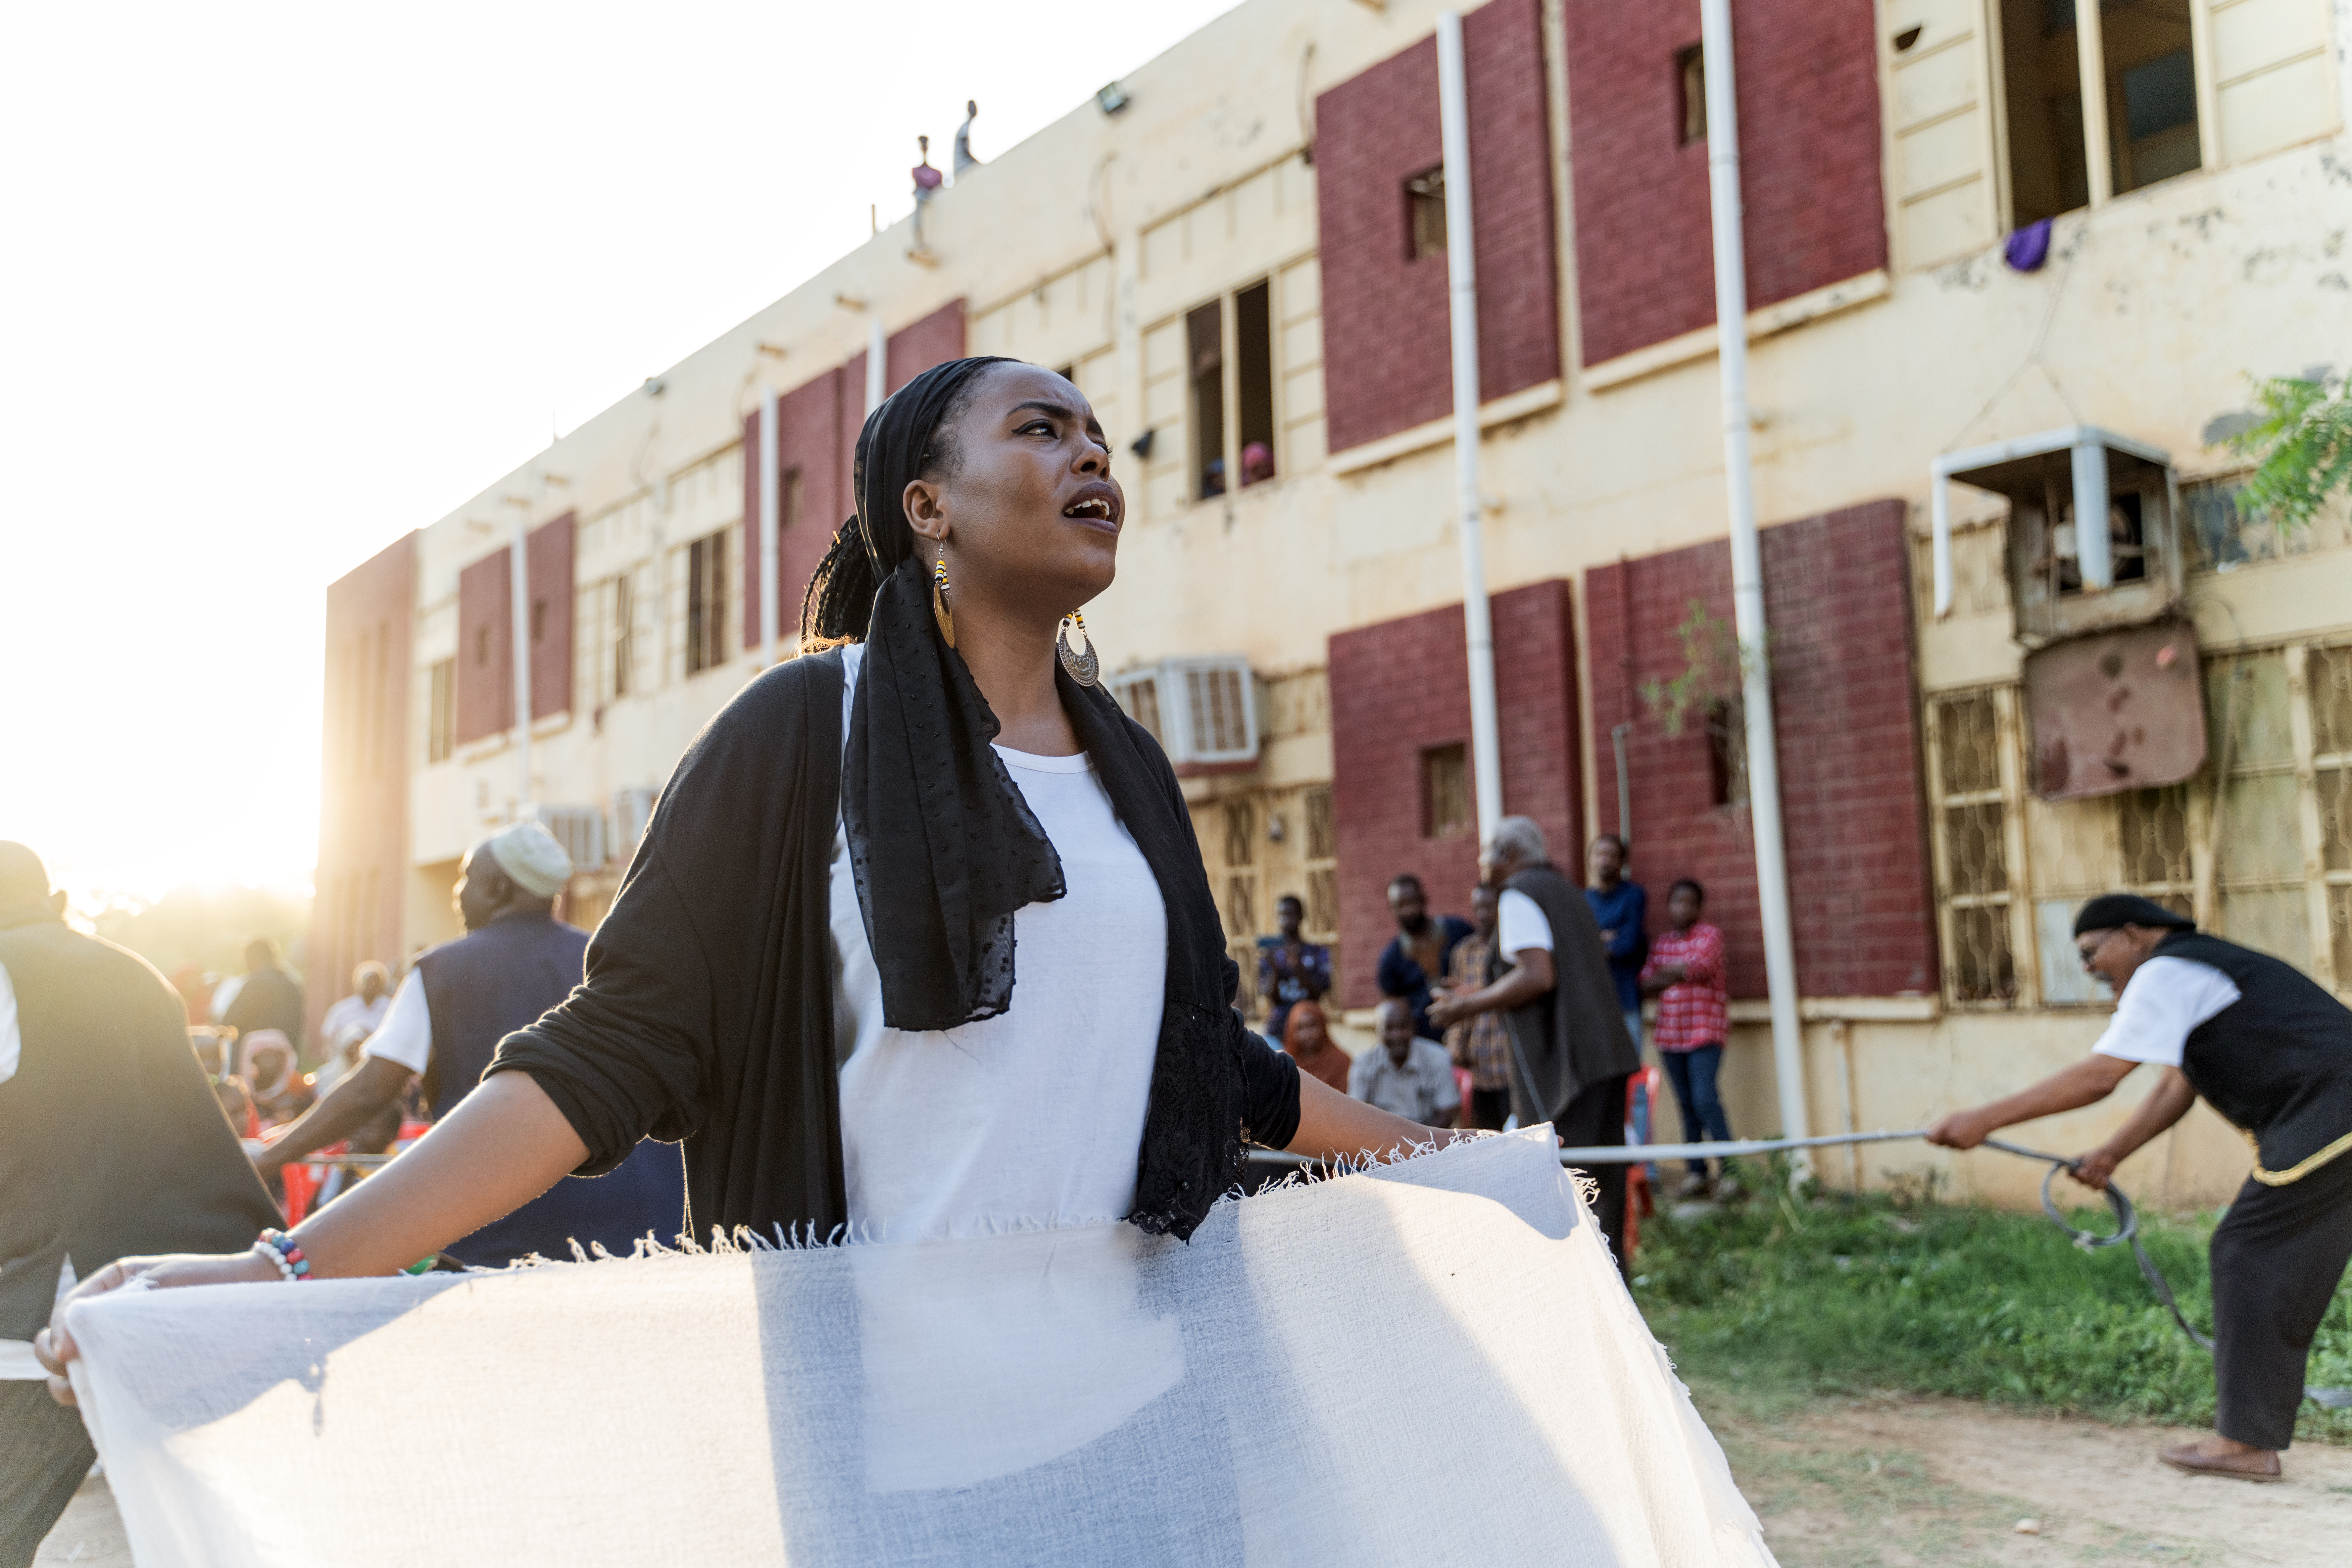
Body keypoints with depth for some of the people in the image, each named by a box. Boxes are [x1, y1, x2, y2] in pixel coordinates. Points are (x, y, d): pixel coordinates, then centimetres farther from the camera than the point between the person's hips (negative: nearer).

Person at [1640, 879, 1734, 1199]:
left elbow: (1699, 967, -16)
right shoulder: (1660, 944, 14)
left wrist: (1665, 973, -1)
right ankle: (1697, 1173, 12)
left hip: (1705, 1031, -5)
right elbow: (1646, 985, 5)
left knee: (1705, 1099, -16)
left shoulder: (1710, 936, 0)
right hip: (1670, 1034, 5)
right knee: (1686, 1104, 7)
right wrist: (1680, 974, -9)